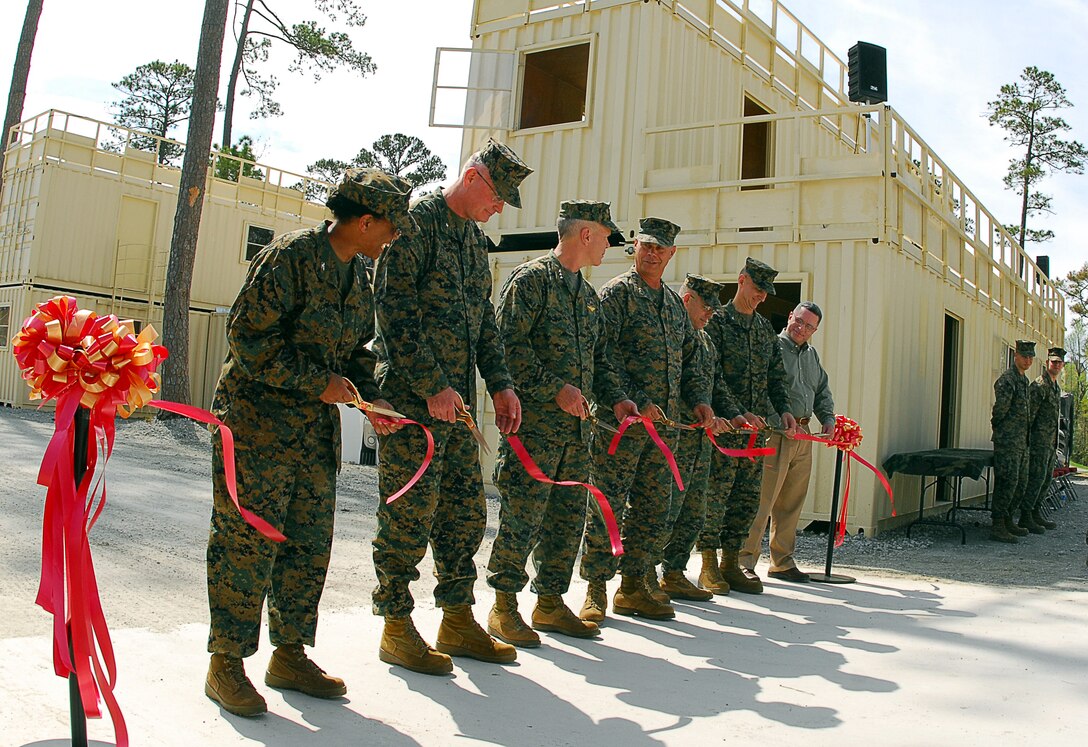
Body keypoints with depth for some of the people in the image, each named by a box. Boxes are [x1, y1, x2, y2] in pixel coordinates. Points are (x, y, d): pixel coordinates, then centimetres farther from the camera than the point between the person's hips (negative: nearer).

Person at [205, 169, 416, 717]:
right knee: (247, 543, -2)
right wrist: (318, 381, -18)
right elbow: (249, 336, -17)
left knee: (310, 545, 11)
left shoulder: (359, 276, 12)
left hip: (317, 431, 8)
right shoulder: (289, 256, -13)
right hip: (258, 423, -8)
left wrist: (369, 395, 2)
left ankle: (290, 653, 24)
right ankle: (226, 663, 11)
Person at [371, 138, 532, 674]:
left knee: (465, 510, 11)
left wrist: (500, 384, 12)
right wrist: (432, 386, -18)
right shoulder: (417, 222, -7)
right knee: (409, 511, -3)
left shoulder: (476, 240, 19)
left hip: (458, 400, 8)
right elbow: (394, 310, -15)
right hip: (411, 396, -8)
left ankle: (458, 621, 23)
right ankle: (396, 628, 10)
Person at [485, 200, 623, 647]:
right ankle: (504, 607, 5)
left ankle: (550, 603, 21)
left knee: (569, 517, 10)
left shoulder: (589, 296, 21)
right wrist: (555, 390, -17)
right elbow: (510, 343, -14)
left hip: (576, 426, 8)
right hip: (533, 422, -8)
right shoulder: (531, 279, -5)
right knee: (523, 514, -6)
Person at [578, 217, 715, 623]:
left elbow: (689, 360, 26)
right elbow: (601, 354, -13)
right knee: (607, 505, -4)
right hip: (622, 420, -7)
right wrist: (620, 399, -24)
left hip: (665, 421, 7)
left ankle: (633, 587, 19)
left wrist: (699, 399, 11)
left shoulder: (675, 303, 20)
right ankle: (596, 590, 4)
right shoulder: (615, 293, -2)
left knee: (653, 508, 9)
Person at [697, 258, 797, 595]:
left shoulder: (766, 329, 18)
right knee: (716, 493, -6)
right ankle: (709, 565, 3)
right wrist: (737, 414, -21)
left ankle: (731, 563, 15)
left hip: (756, 426, 7)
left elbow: (777, 375, 19)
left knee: (748, 497, 7)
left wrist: (784, 409, 1)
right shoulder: (717, 322, -3)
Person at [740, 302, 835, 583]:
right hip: (775, 433, -8)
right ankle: (746, 559, -4)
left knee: (791, 503, 11)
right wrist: (783, 423, -22)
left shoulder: (812, 354, 20)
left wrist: (828, 417, 13)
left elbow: (823, 391, 30)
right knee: (762, 500, -9)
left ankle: (782, 562, 20)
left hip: (803, 435, 8)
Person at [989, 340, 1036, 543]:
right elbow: (1000, 409, -20)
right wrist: (997, 427, -6)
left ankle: (1007, 521, 23)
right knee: (1007, 483, -10)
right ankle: (997, 527, -7)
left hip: (1021, 442, 10)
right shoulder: (1007, 379, -13)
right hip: (1008, 442, -9)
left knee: (1021, 485, 13)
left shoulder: (1024, 380, 17)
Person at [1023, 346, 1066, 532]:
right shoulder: (1039, 385, -12)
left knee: (1047, 479, 12)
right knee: (1036, 478, -9)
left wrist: (1055, 444, 21)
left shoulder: (1057, 387, 17)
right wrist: (1027, 439, -19)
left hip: (1051, 442, 9)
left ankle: (1036, 513, 19)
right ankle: (1025, 517, -5)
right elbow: (1029, 414, -16)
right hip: (1039, 441, -9)